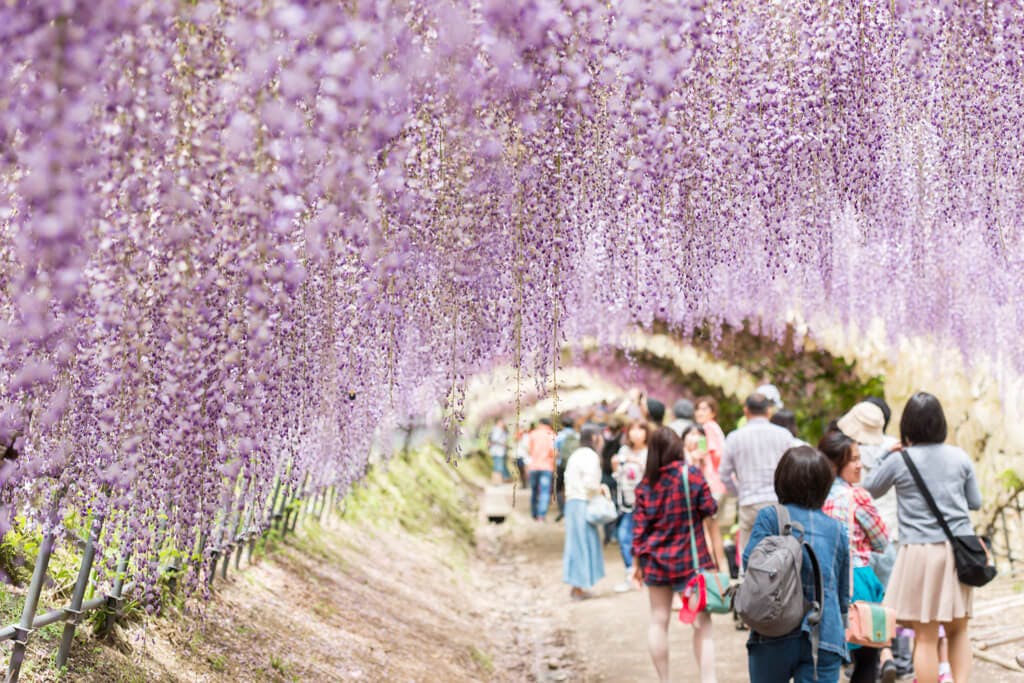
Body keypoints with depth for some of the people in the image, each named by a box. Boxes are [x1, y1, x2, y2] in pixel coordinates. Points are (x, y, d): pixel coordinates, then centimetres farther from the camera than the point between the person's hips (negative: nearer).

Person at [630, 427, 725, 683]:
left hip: (656, 560, 3)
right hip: (691, 560, -3)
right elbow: (710, 519, -7)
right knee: (701, 623, 2)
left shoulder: (646, 484, -2)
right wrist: (720, 559, -1)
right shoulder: (693, 475, -8)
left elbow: (639, 528, -1)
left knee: (658, 621, 14)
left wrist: (637, 563, 10)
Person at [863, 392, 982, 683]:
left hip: (921, 551, -3)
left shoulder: (898, 461, -6)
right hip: (959, 551, 3)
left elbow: (868, 490, 10)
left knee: (926, 637, 2)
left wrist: (884, 455, 17)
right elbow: (976, 502, 13)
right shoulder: (960, 457, 3)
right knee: (958, 629, 16)